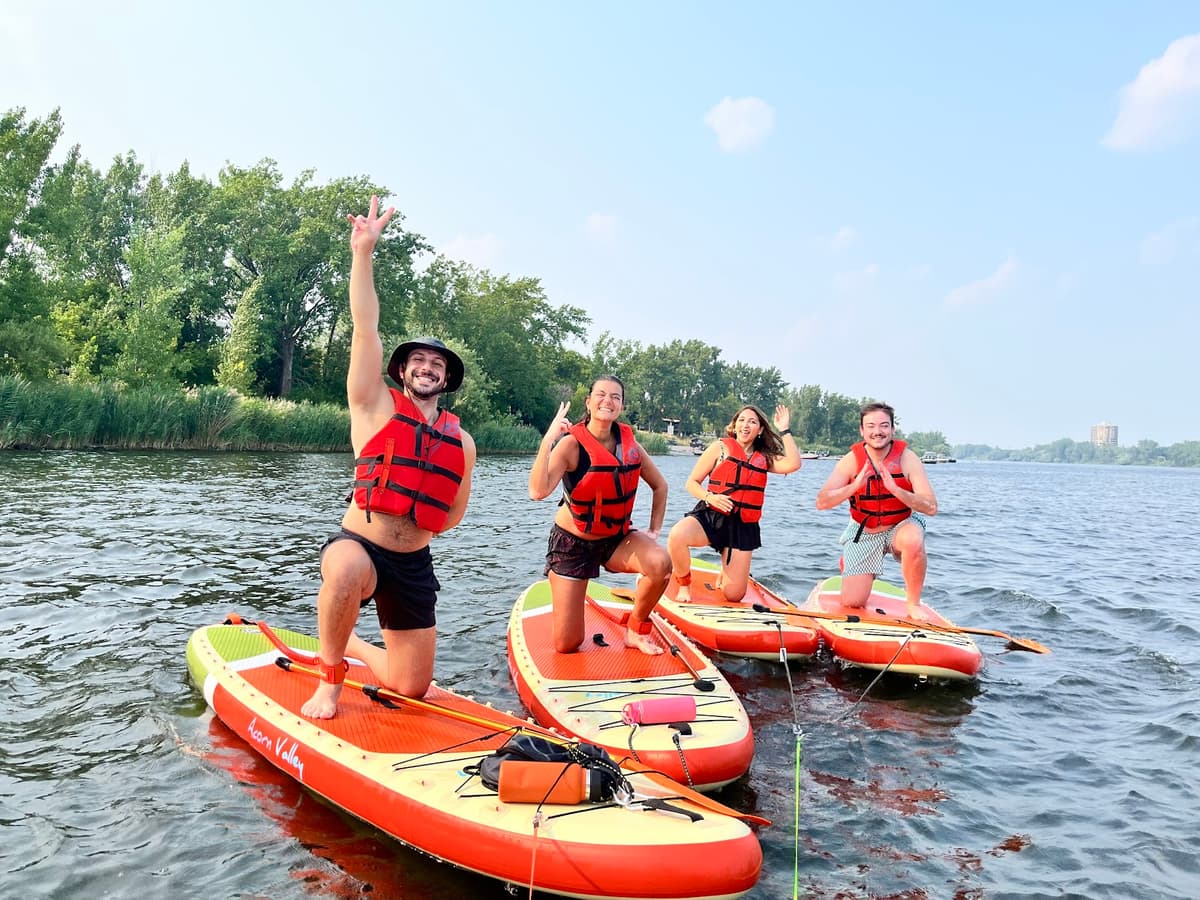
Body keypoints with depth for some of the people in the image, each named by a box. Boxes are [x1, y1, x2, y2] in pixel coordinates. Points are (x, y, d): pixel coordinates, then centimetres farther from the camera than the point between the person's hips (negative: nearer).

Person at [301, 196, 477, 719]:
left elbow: (454, 511, 18)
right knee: (350, 570, -43)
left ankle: (349, 647, 40)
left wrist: (420, 526, 1)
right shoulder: (376, 406, -3)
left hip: (413, 566, 4)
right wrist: (363, 252, -22)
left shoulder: (461, 442, 5)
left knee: (412, 687, 8)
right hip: (356, 547, -4)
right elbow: (365, 330, -15)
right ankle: (329, 678, -15)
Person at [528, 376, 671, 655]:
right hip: (573, 541, -3)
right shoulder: (572, 443, -20)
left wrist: (654, 530, 2)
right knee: (567, 645, -2)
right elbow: (538, 491, -36)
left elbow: (659, 486, 11)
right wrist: (548, 439, -39)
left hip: (616, 537, 4)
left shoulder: (629, 442, -5)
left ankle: (636, 631, -3)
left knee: (660, 563, -30)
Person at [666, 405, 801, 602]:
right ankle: (683, 584, -8)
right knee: (677, 536, -37)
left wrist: (784, 431, -1)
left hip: (742, 527, 2)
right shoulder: (720, 448, 4)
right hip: (710, 516, -2)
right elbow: (692, 483, 4)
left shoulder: (764, 459, 12)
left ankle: (726, 572, 34)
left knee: (734, 595, -4)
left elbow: (793, 464, -8)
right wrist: (710, 497, -16)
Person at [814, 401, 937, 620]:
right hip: (864, 533, 1)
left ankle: (913, 604, -13)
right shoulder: (851, 460, -13)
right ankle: (847, 562, 34)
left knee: (913, 541, -38)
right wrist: (854, 486, -36)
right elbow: (822, 503, -21)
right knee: (852, 603, -3)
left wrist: (895, 489, -36)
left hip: (902, 526, -1)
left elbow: (931, 508, -22)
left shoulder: (907, 458, -16)